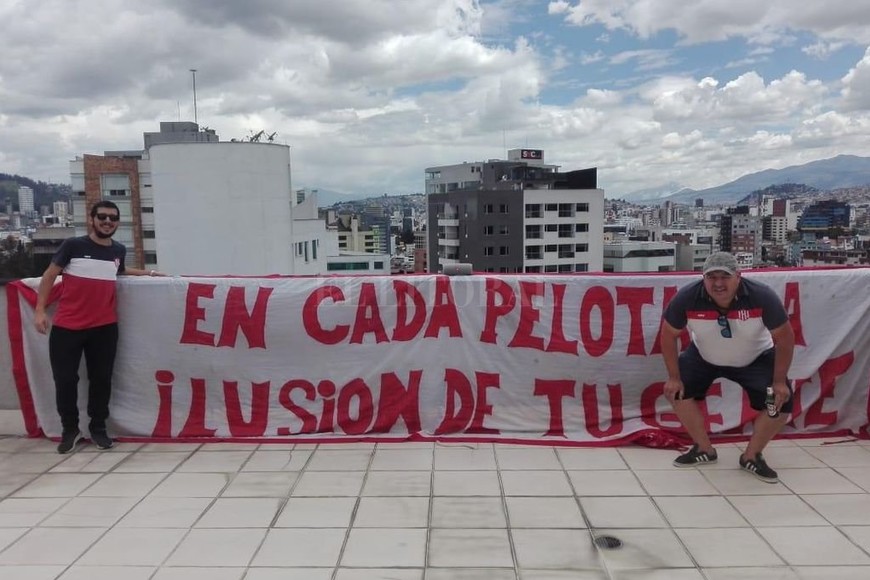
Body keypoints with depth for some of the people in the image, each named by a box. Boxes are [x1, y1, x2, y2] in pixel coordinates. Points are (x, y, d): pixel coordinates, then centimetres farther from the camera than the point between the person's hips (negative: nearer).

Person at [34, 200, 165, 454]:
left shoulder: (119, 250, 7)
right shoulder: (73, 245, -6)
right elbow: (50, 275, -1)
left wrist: (149, 273, 26)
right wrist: (40, 309, -7)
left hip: (104, 326, 3)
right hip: (66, 326, -3)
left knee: (101, 378, 7)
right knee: (65, 379, 2)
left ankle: (98, 428, 22)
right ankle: (70, 429, 21)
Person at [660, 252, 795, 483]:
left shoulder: (762, 296, -33)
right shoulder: (687, 298, -31)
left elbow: (784, 338, -19)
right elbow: (669, 335, -16)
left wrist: (779, 381, -16)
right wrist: (674, 377, -15)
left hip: (756, 359, -1)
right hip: (704, 357, 1)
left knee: (781, 402, -16)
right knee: (677, 391, -13)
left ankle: (751, 456, 9)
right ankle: (704, 449, 10)